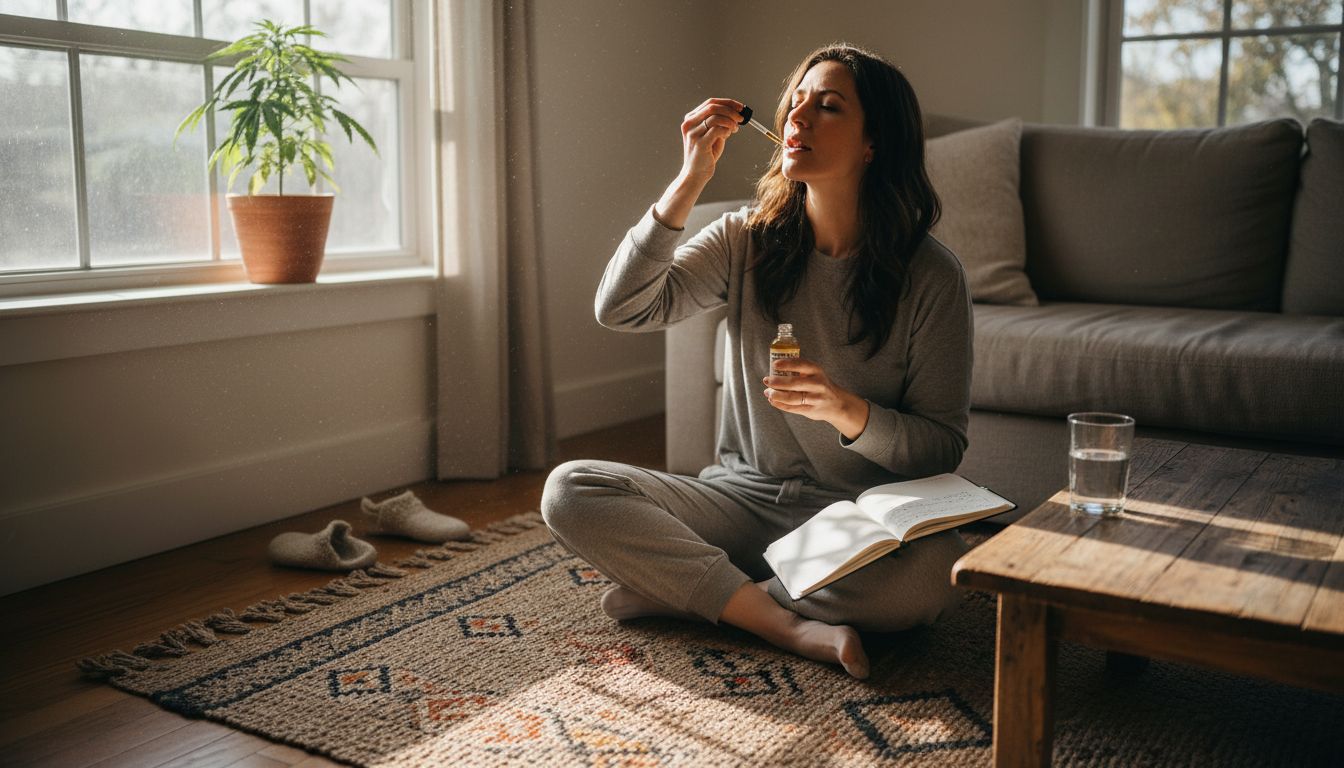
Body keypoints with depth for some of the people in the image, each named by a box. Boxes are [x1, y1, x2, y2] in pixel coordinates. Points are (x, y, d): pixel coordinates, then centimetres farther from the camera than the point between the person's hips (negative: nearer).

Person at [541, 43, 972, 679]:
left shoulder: (930, 276, -7)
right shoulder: (747, 238, 2)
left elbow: (942, 448, -5)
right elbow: (620, 308, -10)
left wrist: (848, 411, -25)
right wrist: (690, 180, -15)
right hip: (741, 499, 2)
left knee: (933, 573, -36)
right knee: (569, 490, -19)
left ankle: (688, 589, -17)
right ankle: (786, 625, -20)